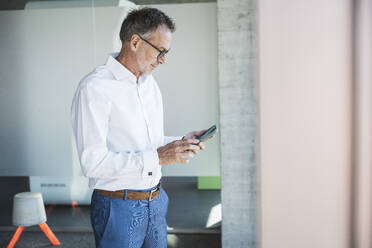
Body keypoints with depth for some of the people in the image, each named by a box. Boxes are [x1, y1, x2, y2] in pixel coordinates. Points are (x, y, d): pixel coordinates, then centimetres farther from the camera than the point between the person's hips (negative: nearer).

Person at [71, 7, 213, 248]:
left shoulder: (150, 82, 10)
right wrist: (158, 157, -25)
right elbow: (93, 162, -23)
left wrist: (180, 142, 0)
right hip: (119, 207, -7)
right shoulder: (94, 88, -17)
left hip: (156, 200, 7)